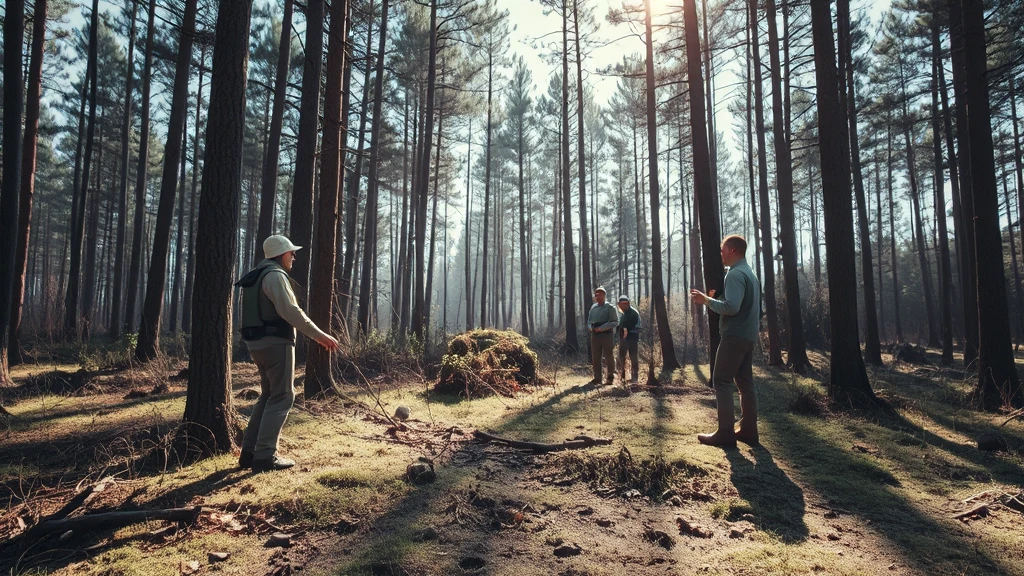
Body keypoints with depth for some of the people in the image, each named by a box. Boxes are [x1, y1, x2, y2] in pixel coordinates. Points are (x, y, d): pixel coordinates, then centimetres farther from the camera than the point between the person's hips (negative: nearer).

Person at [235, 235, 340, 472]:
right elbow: (290, 311, -21)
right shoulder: (275, 275, -12)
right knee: (281, 397, -4)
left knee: (269, 395, 16)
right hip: (275, 343, -10)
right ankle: (264, 456, -4)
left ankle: (249, 452, 18)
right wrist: (320, 335, -20)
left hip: (258, 343, 10)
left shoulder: (256, 276, 20)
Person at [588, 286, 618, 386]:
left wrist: (602, 328, -18)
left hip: (606, 334, -5)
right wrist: (591, 327, 0)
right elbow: (589, 320, 22)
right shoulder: (593, 307, 12)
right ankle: (597, 378, 12)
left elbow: (615, 322, -10)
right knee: (595, 357, 5)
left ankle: (611, 377, 18)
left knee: (608, 356, 2)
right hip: (595, 335, 5)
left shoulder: (610, 307, -5)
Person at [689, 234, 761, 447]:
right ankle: (748, 430, 14)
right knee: (745, 382, 11)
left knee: (722, 382, -6)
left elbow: (731, 307, -24)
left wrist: (707, 300, -13)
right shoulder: (750, 273, 18)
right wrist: (714, 300, 17)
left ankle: (726, 433, -6)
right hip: (748, 335, 10)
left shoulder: (735, 274, -15)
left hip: (734, 336, -10)